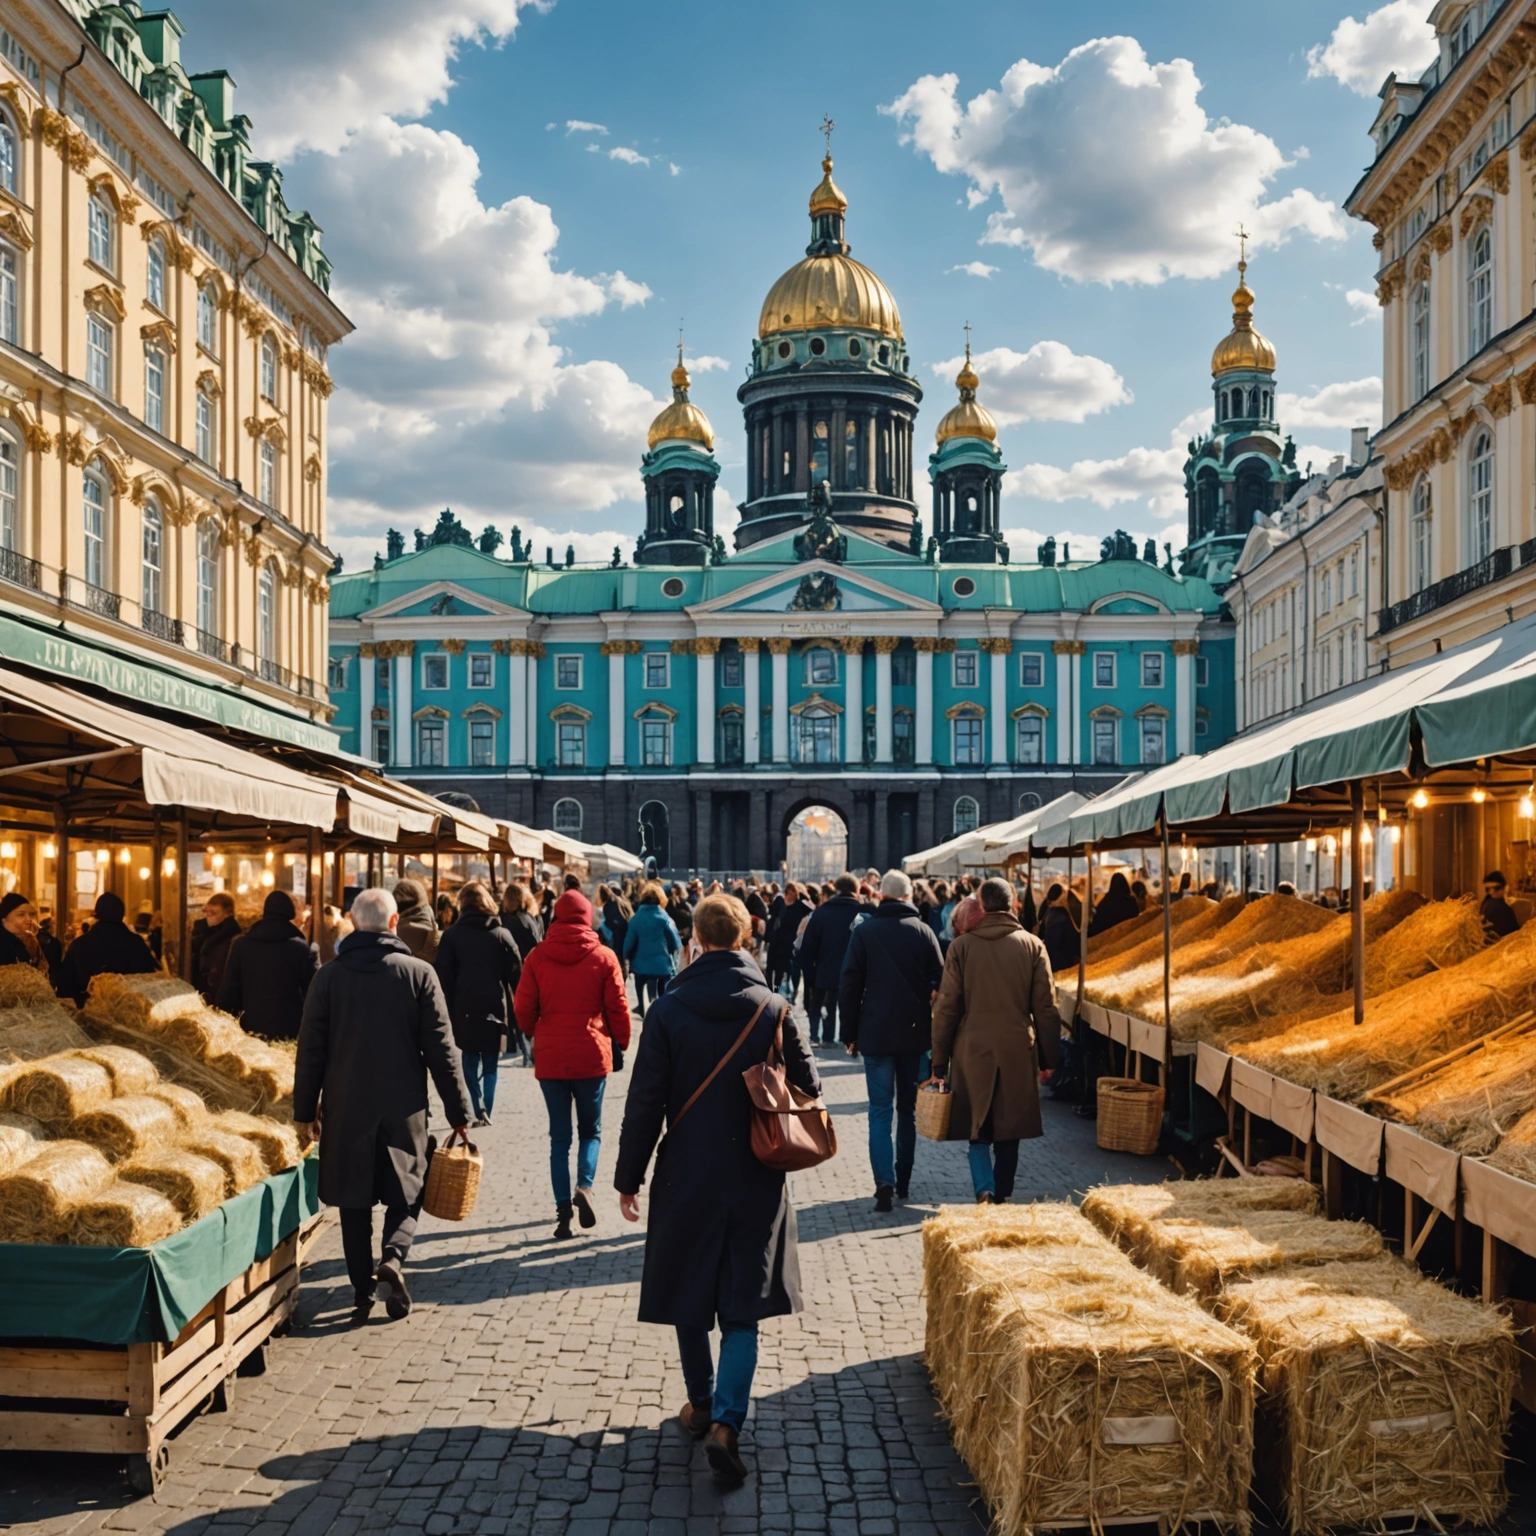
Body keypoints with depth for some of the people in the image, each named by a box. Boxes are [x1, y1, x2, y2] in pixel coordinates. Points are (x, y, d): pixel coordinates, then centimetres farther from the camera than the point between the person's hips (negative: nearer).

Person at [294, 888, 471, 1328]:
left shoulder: (329, 976, -2)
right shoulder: (419, 974, -5)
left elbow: (311, 1051, 1)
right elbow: (442, 1050, -4)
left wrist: (305, 1111, 11)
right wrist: (458, 1112, 2)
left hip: (345, 1108, 1)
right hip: (404, 1108, -1)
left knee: (354, 1200, 12)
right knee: (405, 1193, 13)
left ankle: (363, 1291, 10)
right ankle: (393, 1256, -11)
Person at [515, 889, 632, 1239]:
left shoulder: (537, 958, -3)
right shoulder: (604, 958, -5)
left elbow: (524, 1008, -1)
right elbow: (618, 1008, -4)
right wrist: (621, 1043, 12)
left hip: (549, 1058, 1)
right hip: (592, 1056, -1)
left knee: (559, 1135, 9)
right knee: (590, 1130, 14)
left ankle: (563, 1208, 3)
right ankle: (584, 1185, -10)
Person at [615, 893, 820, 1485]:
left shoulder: (669, 1010, -8)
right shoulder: (773, 1010, -5)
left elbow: (646, 1101, -8)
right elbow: (808, 1087, -1)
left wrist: (629, 1177, 0)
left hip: (686, 1176, 0)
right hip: (756, 1181, 0)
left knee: (688, 1297, 17)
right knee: (742, 1310, 5)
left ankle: (701, 1406, 29)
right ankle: (725, 1420, -10)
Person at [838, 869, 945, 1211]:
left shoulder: (863, 931, -3)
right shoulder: (924, 931, 1)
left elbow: (849, 986, -3)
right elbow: (940, 982, 2)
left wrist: (850, 1033, 3)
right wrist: (938, 1033, 9)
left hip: (876, 1033, -2)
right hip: (915, 1032, 2)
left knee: (880, 1110, -1)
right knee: (908, 1109, 15)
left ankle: (884, 1182, -16)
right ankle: (903, 1181, 21)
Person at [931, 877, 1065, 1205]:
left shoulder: (962, 946, -5)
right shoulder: (1032, 946, -2)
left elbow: (946, 1007, -3)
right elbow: (1046, 1007, 0)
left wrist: (940, 1058, 4)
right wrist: (1050, 1055, 10)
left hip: (973, 1051, -1)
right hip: (1018, 1051, 1)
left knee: (977, 1128, 9)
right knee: (1009, 1129, 14)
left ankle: (984, 1190, -8)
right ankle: (1001, 1195, 21)